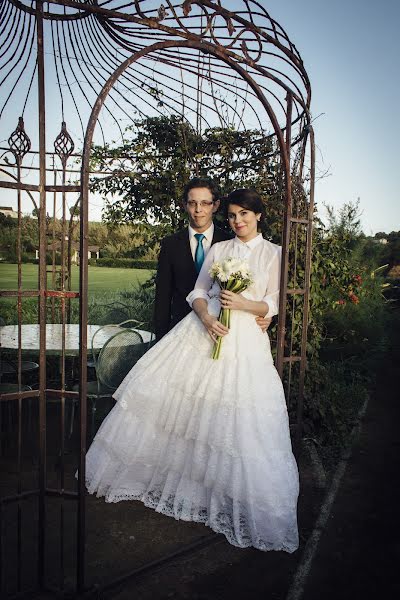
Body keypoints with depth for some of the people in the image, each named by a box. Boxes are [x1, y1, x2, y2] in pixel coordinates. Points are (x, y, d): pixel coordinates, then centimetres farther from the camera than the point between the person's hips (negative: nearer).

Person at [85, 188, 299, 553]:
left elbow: (274, 305, 2)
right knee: (163, 389, 2)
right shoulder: (218, 249, 13)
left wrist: (241, 303, -16)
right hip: (204, 328, 3)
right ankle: (152, 466, 24)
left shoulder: (273, 253, 6)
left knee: (238, 420, -5)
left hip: (244, 338, -3)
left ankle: (237, 494, 16)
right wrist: (207, 319, -12)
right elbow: (197, 293, 8)